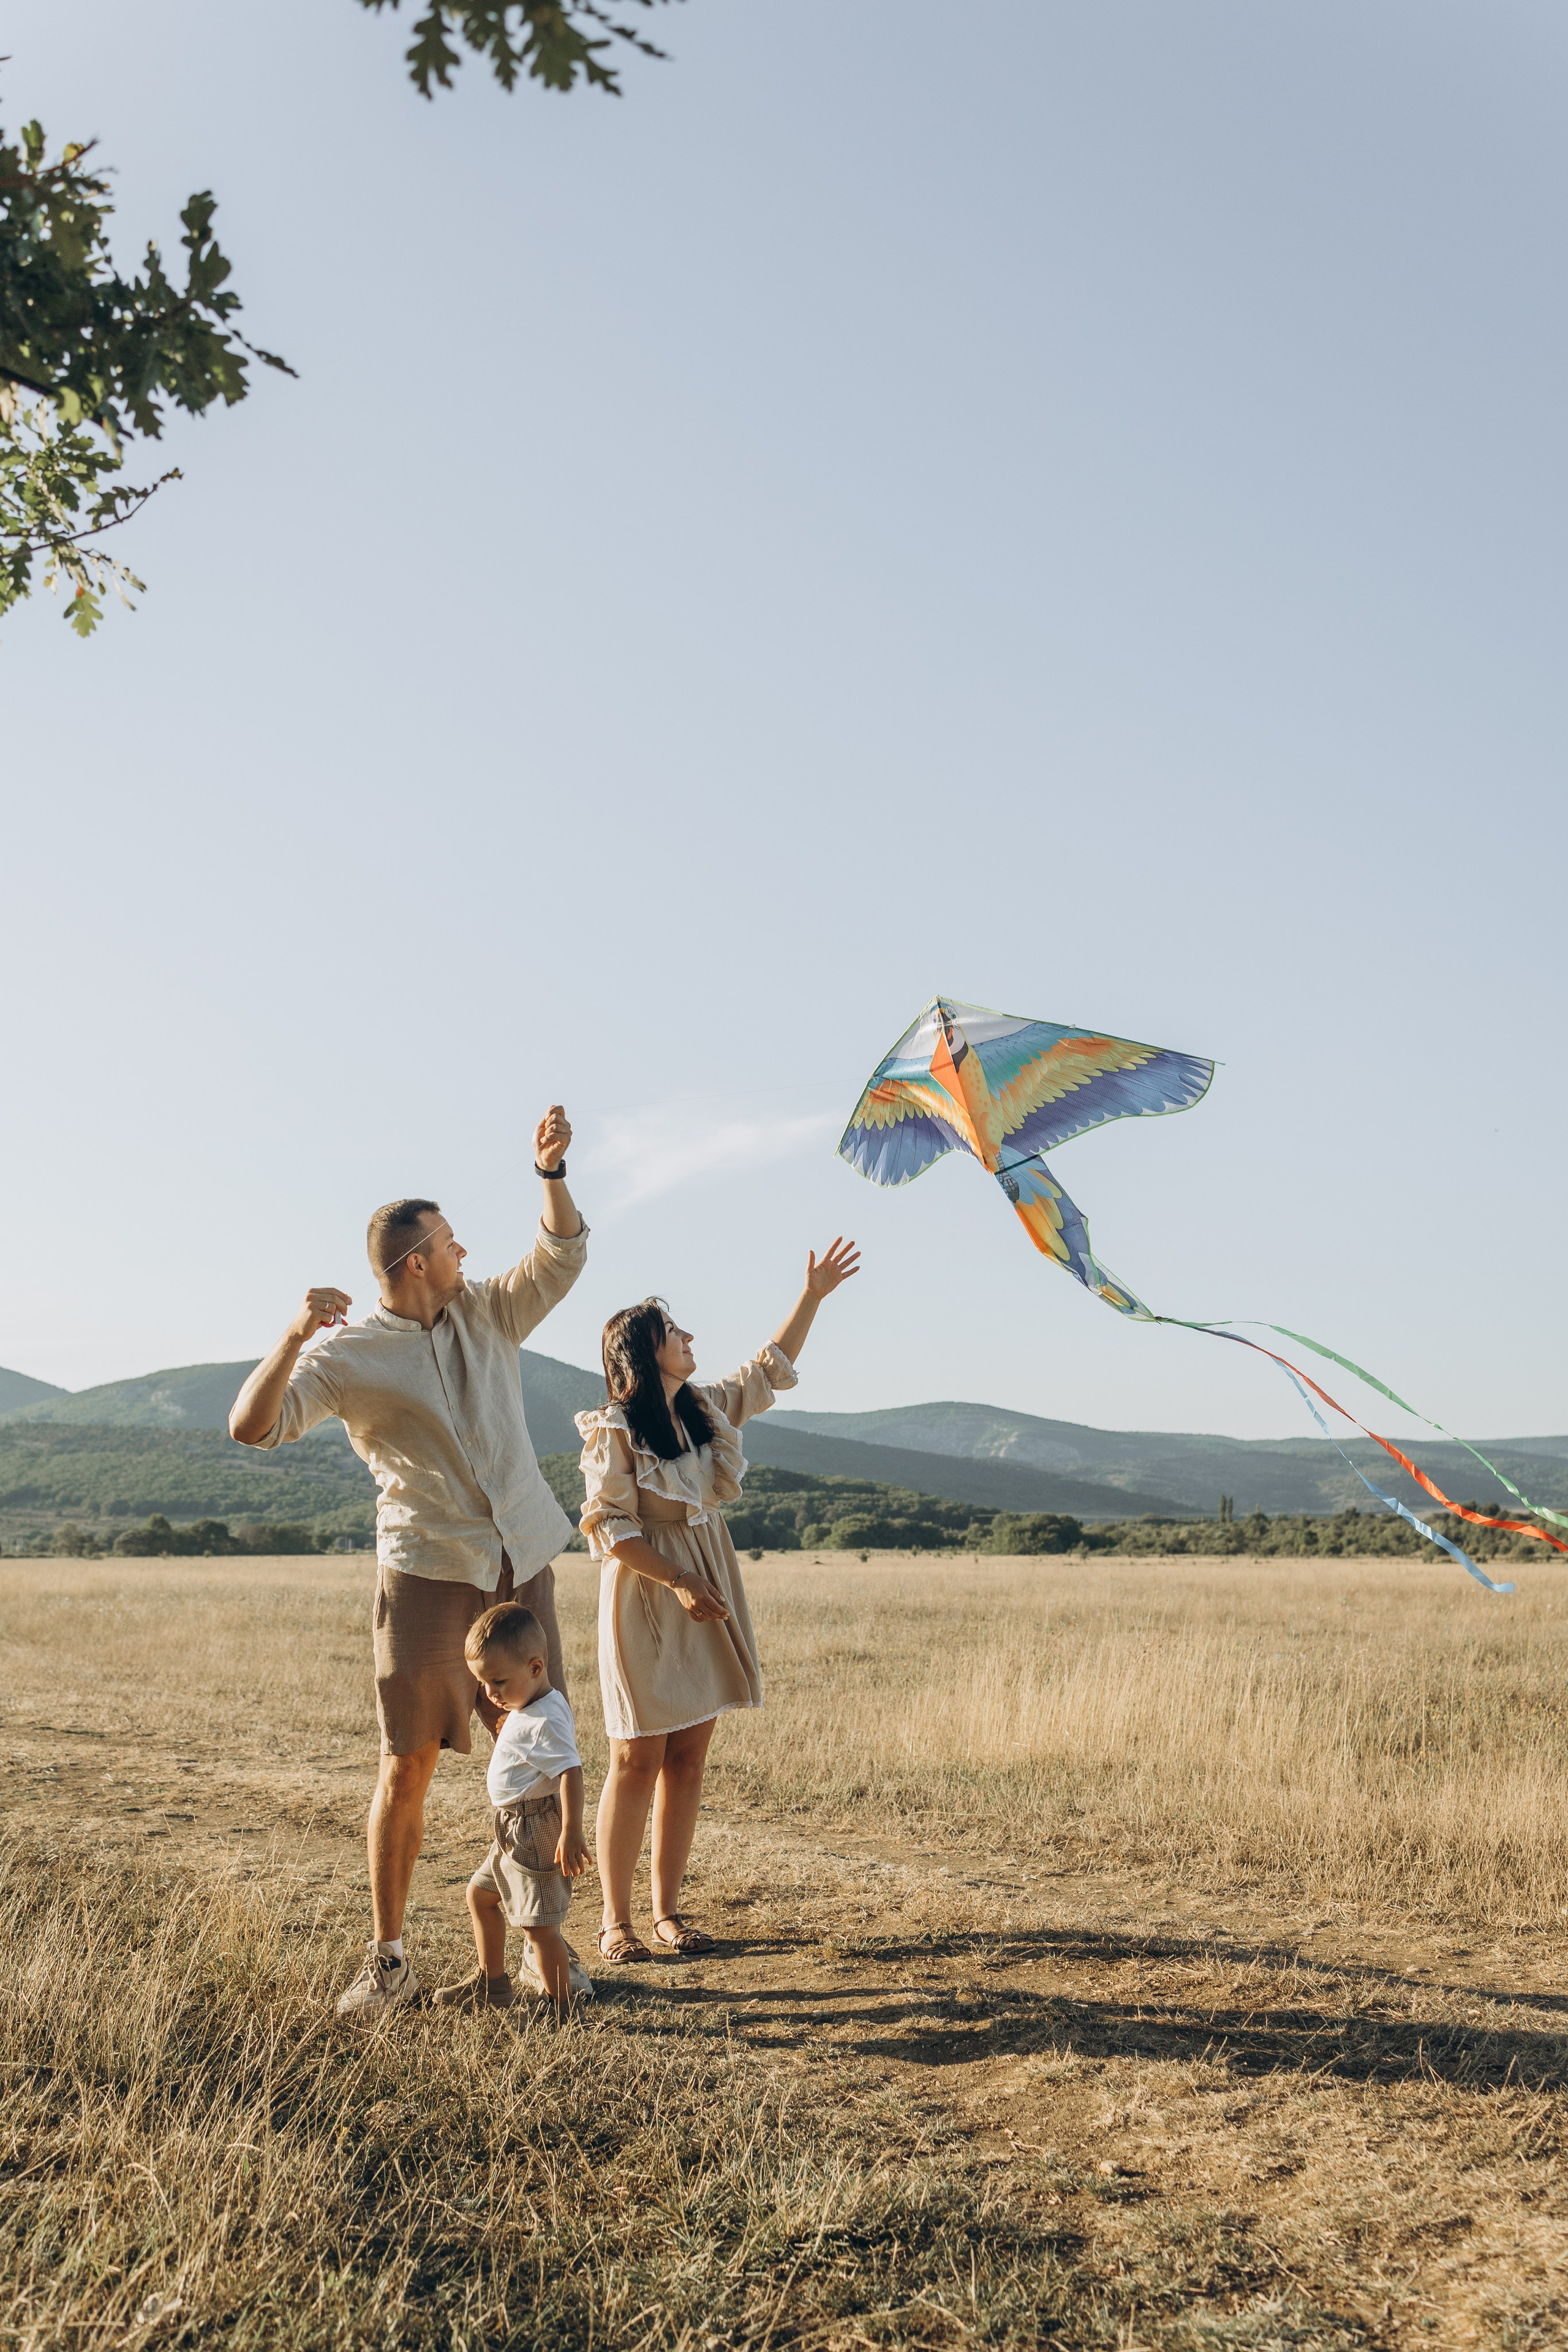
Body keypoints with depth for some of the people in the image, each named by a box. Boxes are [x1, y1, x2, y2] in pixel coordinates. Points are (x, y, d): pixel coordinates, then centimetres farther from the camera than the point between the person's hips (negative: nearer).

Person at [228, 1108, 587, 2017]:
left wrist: (552, 1169, -14)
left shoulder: (489, 1313, 9)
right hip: (427, 1575, -4)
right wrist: (295, 1338, -30)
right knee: (407, 1764, -2)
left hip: (523, 1567, 4)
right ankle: (389, 1959, 10)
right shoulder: (350, 1354, -6)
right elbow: (254, 1427, -15)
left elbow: (563, 1254, 2)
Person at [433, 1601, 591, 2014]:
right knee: (480, 1893, 22)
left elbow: (571, 1773, -31)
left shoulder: (544, 1722, -24)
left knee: (537, 1923, -5)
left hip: (538, 1832, -11)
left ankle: (561, 2005, 7)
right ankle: (492, 1983, 34)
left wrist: (572, 1835, -35)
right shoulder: (523, 1709, 8)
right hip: (514, 1833, 11)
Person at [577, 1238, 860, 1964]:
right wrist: (678, 1584, -18)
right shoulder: (613, 1431, -12)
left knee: (688, 1756, 7)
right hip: (646, 1604, -7)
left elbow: (772, 1368, 19)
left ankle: (667, 1911, 17)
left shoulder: (707, 1409, 8)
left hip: (708, 1599, 7)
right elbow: (608, 1527, -14)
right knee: (638, 1761, -2)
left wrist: (813, 1295, 16)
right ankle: (615, 1920, 8)